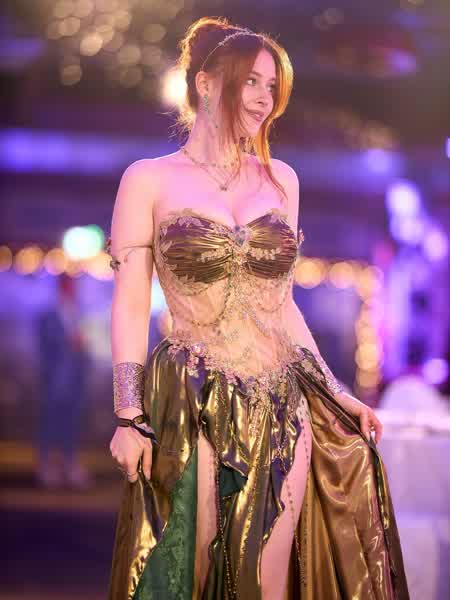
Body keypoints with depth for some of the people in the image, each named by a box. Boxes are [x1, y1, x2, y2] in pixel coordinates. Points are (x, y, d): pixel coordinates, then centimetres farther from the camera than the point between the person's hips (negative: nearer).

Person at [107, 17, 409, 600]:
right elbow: (130, 305, -1)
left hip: (281, 409, 4)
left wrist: (338, 395, 14)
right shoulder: (150, 180, 2)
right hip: (192, 409, -3)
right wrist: (130, 416, -9)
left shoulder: (281, 179, 13)